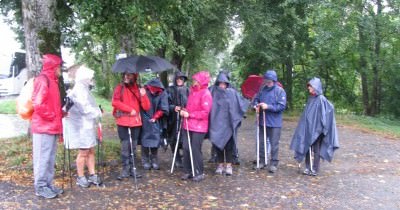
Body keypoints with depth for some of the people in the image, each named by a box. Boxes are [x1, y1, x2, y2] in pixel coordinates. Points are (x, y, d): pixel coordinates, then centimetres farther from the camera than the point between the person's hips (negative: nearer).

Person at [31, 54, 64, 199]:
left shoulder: (52, 80, 17)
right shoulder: (43, 79, -13)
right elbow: (38, 104, -21)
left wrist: (60, 113, 9)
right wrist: (53, 116, -13)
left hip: (51, 126, 10)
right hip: (43, 126, -10)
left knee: (50, 158, 14)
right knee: (43, 157, -2)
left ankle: (48, 184, 22)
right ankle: (40, 187, 8)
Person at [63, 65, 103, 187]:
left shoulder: (85, 90, 14)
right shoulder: (79, 91, -16)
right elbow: (86, 109, -18)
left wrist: (97, 111, -3)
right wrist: (98, 112, -5)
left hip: (88, 125, 9)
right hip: (81, 126, -9)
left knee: (91, 151, 11)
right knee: (83, 152, -1)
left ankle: (92, 175, 19)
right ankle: (80, 178, 11)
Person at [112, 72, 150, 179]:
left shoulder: (139, 89, 7)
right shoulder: (120, 87, 2)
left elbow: (146, 107, 2)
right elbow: (115, 102, -12)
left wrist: (143, 95, -15)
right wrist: (130, 109, -14)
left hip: (136, 122, 3)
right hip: (123, 122, -2)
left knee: (133, 146, 9)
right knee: (125, 146, -4)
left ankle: (132, 168, 18)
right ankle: (125, 169, 6)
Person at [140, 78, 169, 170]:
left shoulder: (162, 93, -9)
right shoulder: (144, 91, -12)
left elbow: (163, 109, -8)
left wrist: (155, 117, -9)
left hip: (155, 121, 1)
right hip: (144, 121, -1)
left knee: (155, 140, 4)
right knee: (145, 139, 1)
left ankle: (154, 160, 17)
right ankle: (145, 161, 12)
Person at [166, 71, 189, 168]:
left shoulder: (187, 90, 12)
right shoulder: (170, 90, 7)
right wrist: (173, 107, -16)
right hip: (173, 119, 0)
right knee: (174, 138, -1)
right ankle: (177, 159, 12)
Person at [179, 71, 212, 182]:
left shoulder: (206, 94, -12)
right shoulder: (192, 91, 11)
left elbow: (205, 112, -17)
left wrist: (190, 114, -17)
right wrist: (185, 111, 4)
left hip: (199, 127, -7)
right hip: (187, 125, 7)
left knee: (195, 149, -3)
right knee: (186, 148, 8)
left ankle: (199, 173, 12)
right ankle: (188, 171, 21)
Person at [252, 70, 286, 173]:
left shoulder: (280, 91, -10)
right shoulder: (262, 89, 3)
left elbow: (282, 106, -16)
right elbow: (256, 99, 14)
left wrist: (268, 107, -22)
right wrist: (256, 105, -9)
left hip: (274, 123, -5)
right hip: (262, 121, 5)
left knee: (274, 144, 4)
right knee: (261, 142, 14)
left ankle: (274, 163, 15)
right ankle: (261, 161, 27)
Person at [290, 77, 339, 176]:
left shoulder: (321, 99, -13)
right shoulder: (310, 98, 9)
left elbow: (330, 108, -23)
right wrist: (305, 125, 11)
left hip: (316, 128, -7)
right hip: (308, 127, 7)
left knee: (316, 149, 4)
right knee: (306, 148, 9)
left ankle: (315, 169, 14)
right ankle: (308, 168, 20)